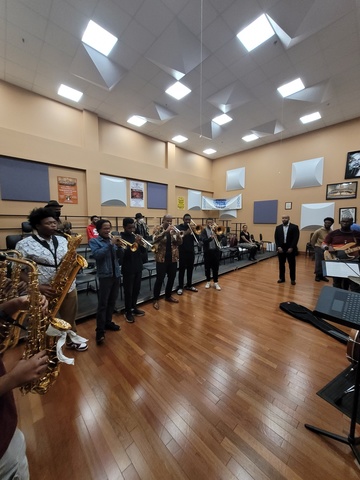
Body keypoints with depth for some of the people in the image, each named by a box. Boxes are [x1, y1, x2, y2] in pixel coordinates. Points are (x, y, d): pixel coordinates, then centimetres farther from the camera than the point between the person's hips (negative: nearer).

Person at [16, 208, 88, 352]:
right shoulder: (24, 244, -10)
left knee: (70, 318, 21)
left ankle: (71, 339, 45)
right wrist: (38, 287, -22)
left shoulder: (62, 240, 4)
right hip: (43, 291, -4)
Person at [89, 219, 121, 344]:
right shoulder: (94, 241, -3)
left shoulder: (112, 239, 11)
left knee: (112, 301, 16)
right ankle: (100, 331, 7)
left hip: (116, 274, 6)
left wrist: (119, 245, -8)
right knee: (102, 304, -2)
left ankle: (108, 322, 32)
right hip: (105, 275, -5)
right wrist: (110, 244, -23)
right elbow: (97, 255, -21)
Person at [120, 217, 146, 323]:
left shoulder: (136, 236, 8)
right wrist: (135, 244, -29)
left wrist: (141, 244, -14)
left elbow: (144, 252, 6)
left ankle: (134, 308, 34)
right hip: (128, 269, -6)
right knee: (128, 291, 5)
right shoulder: (121, 238, -9)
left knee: (136, 290, 16)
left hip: (138, 267, 6)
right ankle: (128, 312, 21)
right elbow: (123, 254, -22)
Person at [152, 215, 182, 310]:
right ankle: (156, 299, 14)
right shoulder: (158, 229, -4)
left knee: (172, 277, 14)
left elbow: (180, 242, 0)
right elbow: (155, 239, -24)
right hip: (162, 258, -5)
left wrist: (178, 234, -19)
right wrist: (166, 231, -30)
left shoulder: (174, 230, 7)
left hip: (173, 258, 5)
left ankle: (168, 296, 33)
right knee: (160, 279, -1)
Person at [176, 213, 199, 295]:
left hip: (191, 251, 4)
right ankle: (180, 287, 9)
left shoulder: (192, 227, 11)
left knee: (190, 269, 11)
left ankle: (189, 285, 24)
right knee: (182, 269, 0)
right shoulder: (179, 227, -1)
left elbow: (196, 239, 3)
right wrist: (185, 233, -28)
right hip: (182, 251, -4)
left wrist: (193, 232, -13)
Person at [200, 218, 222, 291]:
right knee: (207, 267, 7)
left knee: (215, 267, 5)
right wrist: (211, 238, -33)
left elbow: (219, 239, -5)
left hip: (216, 250, 2)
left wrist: (214, 231, -15)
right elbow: (204, 240, -16)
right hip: (207, 251, -2)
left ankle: (216, 282, 16)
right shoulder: (204, 231, -1)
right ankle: (208, 281, 23)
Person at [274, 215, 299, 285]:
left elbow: (296, 238, -7)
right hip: (281, 248, 2)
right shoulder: (278, 227, 8)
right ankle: (281, 278, 20)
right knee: (281, 264, 9)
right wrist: (278, 247, -9)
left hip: (290, 249, -2)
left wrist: (291, 248, -15)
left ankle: (293, 279, 19)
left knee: (292, 265, 6)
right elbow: (276, 238, 4)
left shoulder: (294, 227, -1)